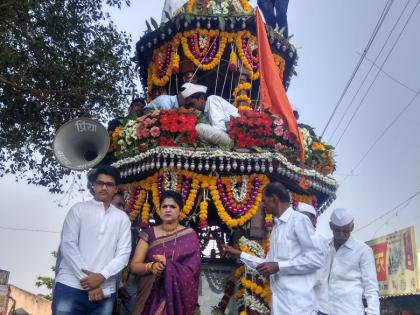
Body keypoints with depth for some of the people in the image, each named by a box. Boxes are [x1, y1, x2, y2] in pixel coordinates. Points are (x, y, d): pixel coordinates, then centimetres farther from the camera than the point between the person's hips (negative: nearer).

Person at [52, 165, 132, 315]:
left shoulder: (122, 218, 11)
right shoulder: (79, 209, 5)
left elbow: (123, 254, 4)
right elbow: (68, 245, -4)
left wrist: (101, 276, -12)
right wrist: (88, 280, -11)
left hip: (104, 292, 2)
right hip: (71, 286, -2)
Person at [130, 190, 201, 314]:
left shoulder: (189, 235, -2)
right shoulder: (149, 234, 2)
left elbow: (192, 269, -10)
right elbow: (134, 266, -2)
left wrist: (166, 264, -24)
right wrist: (151, 266, -21)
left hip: (178, 297, -1)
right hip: (150, 296, 2)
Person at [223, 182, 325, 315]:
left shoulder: (298, 220, -9)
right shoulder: (276, 227, 17)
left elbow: (317, 258, -16)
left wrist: (278, 266, -15)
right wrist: (239, 254, 24)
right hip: (279, 303, 8)